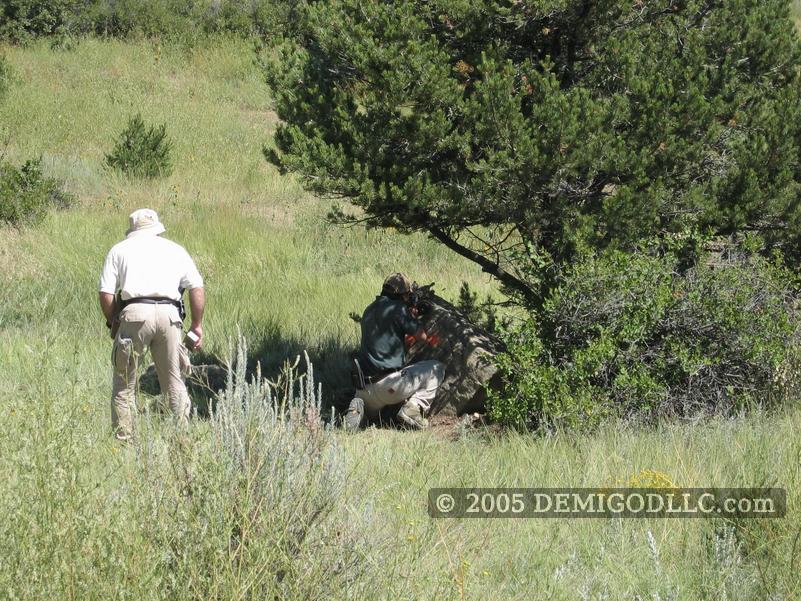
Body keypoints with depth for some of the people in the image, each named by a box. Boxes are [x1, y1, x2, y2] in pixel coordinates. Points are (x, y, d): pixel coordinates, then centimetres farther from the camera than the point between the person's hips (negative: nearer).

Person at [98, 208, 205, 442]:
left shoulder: (119, 250, 17)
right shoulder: (175, 249, 22)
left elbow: (106, 294, 6)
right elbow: (197, 288, 11)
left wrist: (113, 323, 19)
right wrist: (197, 325, 17)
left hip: (134, 313, -2)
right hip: (168, 313, 2)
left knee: (124, 383, 5)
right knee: (175, 382, 9)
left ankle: (124, 439, 2)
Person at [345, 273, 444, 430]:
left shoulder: (369, 310, 16)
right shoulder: (398, 309, -8)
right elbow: (423, 336, -1)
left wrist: (410, 317, 27)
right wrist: (413, 318, 19)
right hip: (388, 385, -7)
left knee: (371, 412, 39)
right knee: (437, 369, 6)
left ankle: (359, 406, 3)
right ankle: (413, 408, -9)